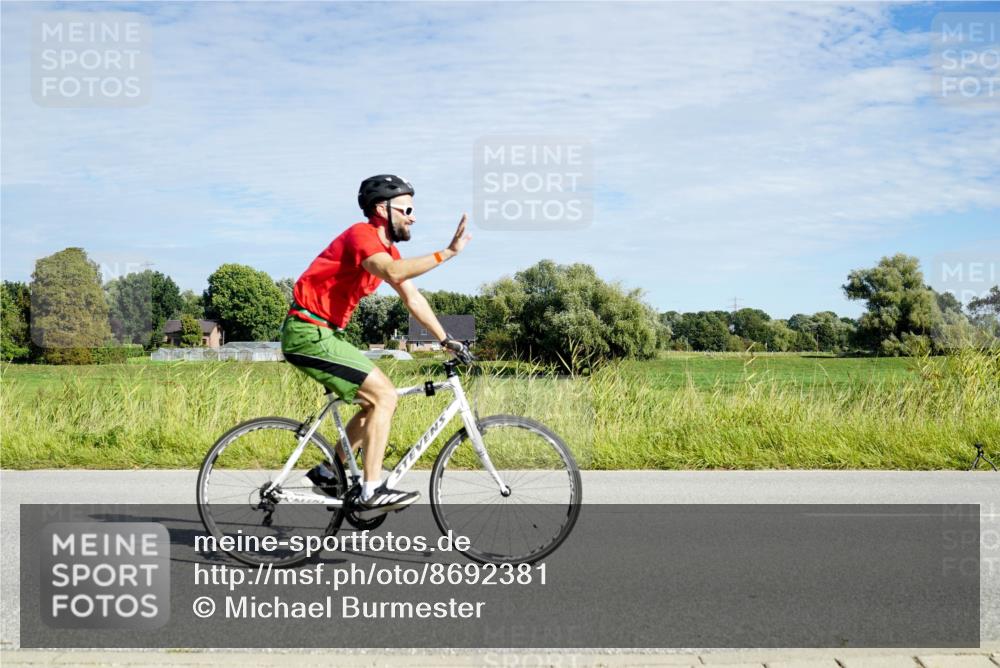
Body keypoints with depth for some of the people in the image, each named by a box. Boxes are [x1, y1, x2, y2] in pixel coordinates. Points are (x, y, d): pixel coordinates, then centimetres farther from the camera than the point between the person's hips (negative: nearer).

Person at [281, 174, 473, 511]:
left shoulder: (387, 248, 13)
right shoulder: (361, 235, -16)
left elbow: (413, 298, 15)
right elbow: (394, 273, -35)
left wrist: (445, 340, 9)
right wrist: (447, 252, -35)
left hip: (324, 334, 10)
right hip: (308, 333, -10)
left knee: (378, 400, 11)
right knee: (384, 395, -14)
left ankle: (328, 473, 19)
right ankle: (371, 492, -12)